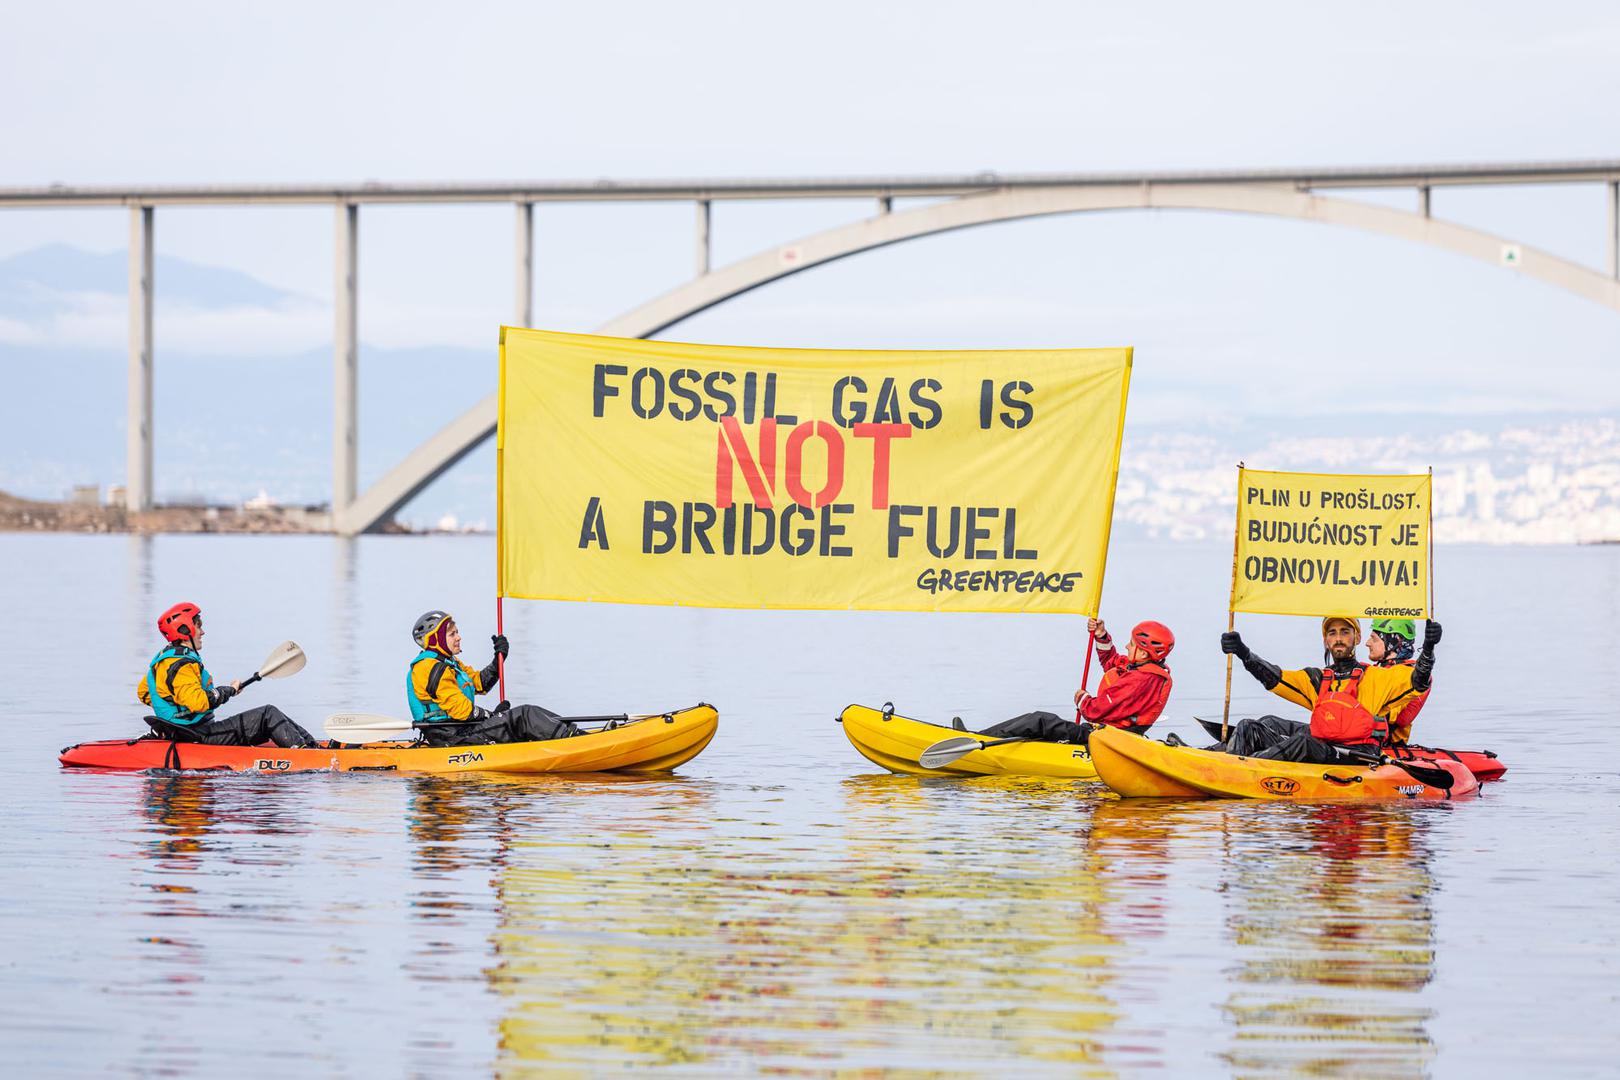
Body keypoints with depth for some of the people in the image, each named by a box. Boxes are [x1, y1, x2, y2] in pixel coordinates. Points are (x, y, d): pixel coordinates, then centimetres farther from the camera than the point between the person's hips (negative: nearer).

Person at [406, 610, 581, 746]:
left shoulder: (449, 664, 20)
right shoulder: (431, 669, -16)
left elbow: (479, 683, 21)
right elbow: (458, 708, -20)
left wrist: (499, 659, 7)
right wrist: (492, 715, -11)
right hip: (453, 737, -10)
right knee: (523, 716, -16)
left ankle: (572, 731, -3)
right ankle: (571, 736, -19)